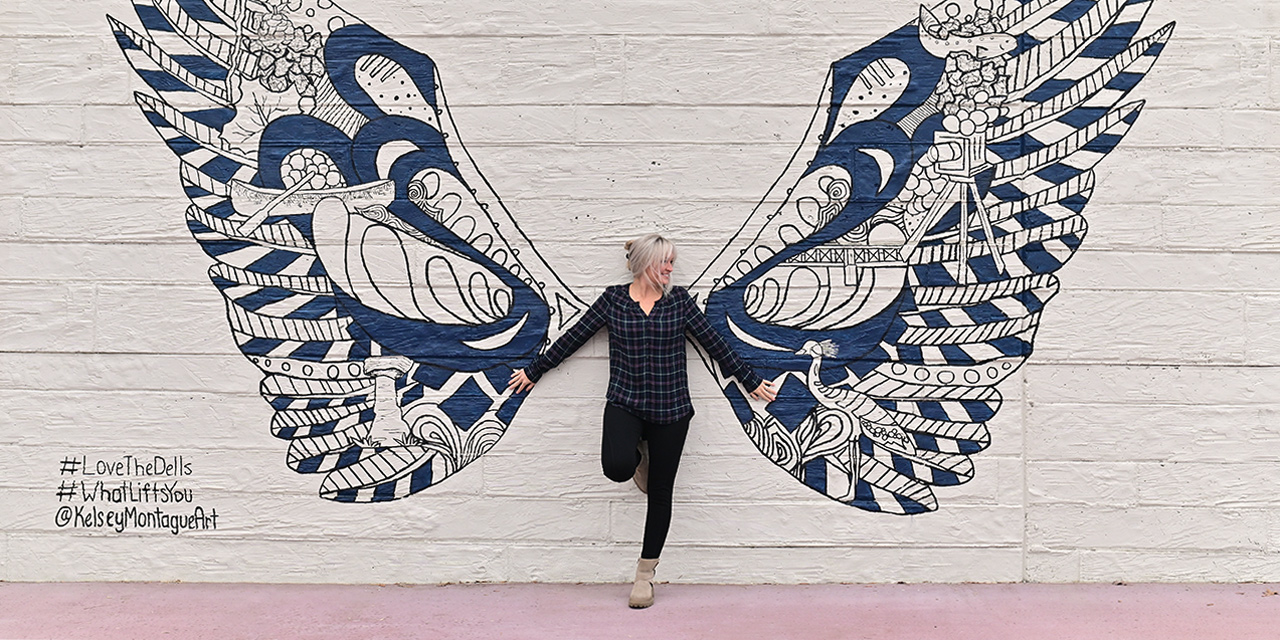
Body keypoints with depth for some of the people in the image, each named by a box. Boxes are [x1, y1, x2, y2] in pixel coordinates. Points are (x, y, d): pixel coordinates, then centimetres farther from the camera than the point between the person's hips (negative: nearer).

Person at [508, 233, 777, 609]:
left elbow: (714, 343, 9)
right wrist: (534, 370, 15)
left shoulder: (679, 300, 3)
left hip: (670, 409, 1)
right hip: (624, 404, -1)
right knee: (617, 466, -28)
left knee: (660, 492, 5)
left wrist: (751, 381, 13)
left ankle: (645, 575, 22)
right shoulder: (613, 299, 1)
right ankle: (637, 455, 13)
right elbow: (573, 337, 9)